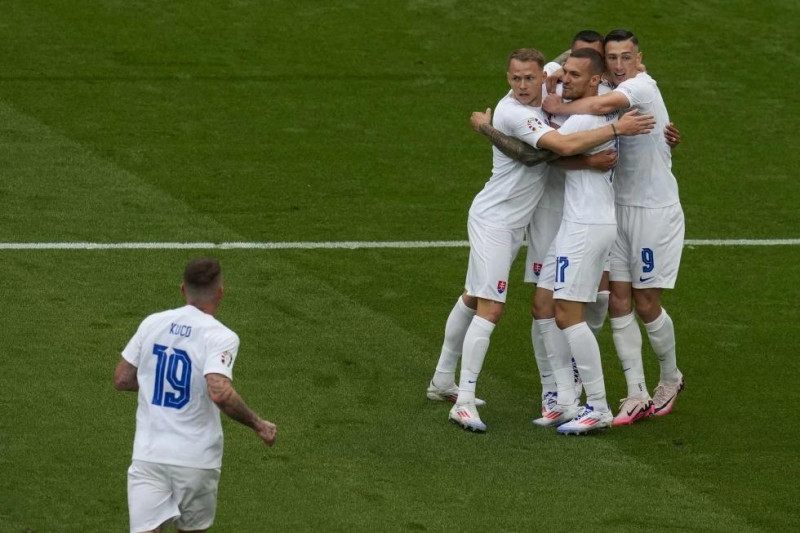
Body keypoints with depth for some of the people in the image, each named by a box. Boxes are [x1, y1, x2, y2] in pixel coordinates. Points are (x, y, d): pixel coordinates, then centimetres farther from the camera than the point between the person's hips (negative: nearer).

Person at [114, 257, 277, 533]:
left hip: (148, 455, 2)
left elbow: (121, 379, 10)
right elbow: (220, 393, -26)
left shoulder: (152, 323, 3)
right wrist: (258, 425, -13)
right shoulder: (221, 337, -11)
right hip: (196, 459, -2)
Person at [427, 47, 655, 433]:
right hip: (493, 219, -10)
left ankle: (443, 382, 30)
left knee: (472, 300, 19)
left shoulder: (540, 101, 2)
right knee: (490, 309, -14)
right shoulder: (515, 114, -25)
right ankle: (464, 402, -15)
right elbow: (564, 146, -35)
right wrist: (617, 129, -31)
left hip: (512, 223, 10)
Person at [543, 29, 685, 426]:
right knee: (618, 301, 0)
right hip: (619, 209, 7)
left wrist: (559, 107, -23)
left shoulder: (642, 87, -17)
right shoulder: (613, 91, 8)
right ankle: (637, 396, 4)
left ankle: (670, 379, 25)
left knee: (646, 303, 1)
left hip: (655, 210, -7)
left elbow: (604, 105, -35)